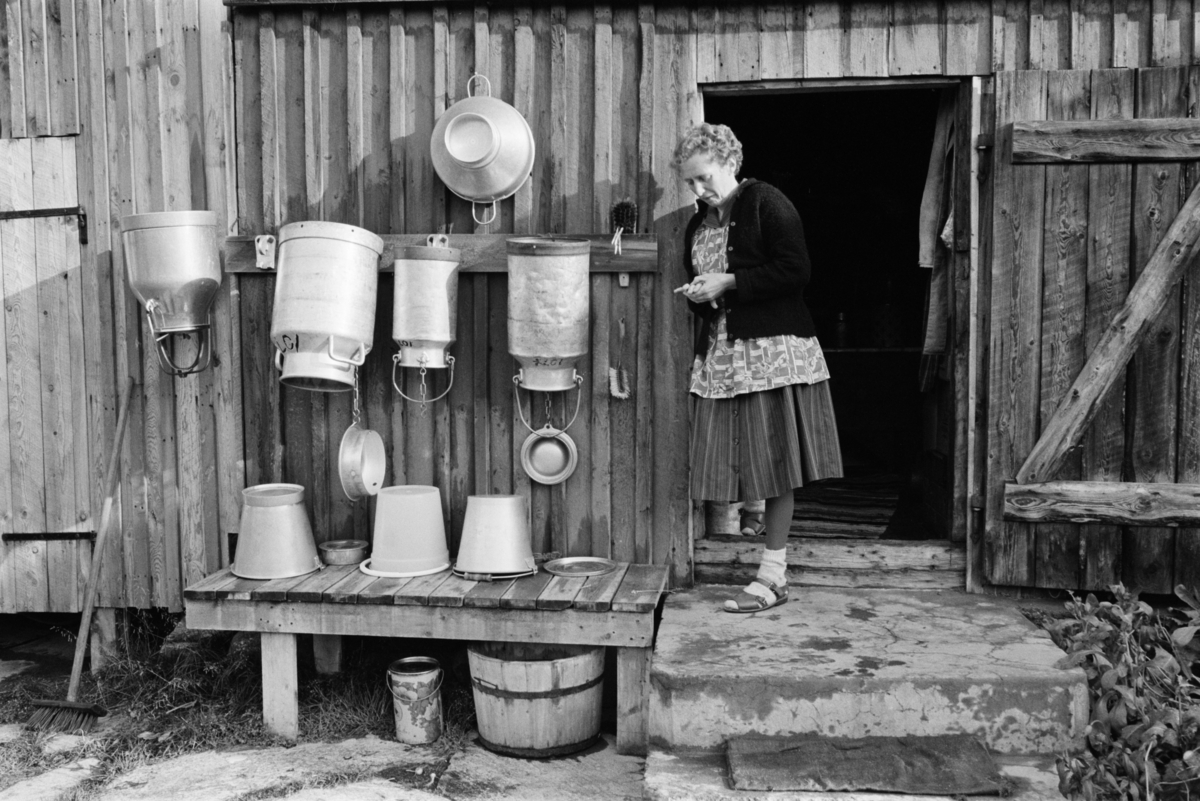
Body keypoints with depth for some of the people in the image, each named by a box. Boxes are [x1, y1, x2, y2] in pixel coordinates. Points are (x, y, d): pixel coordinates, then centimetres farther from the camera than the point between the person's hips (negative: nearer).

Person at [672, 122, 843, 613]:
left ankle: (773, 576, 4)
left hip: (772, 350, -7)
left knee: (775, 465, -3)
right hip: (721, 353, 7)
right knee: (737, 461, 3)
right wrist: (697, 294, 1)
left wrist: (727, 283, -14)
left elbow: (795, 272, -13)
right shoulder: (698, 225, 17)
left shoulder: (767, 204, -4)